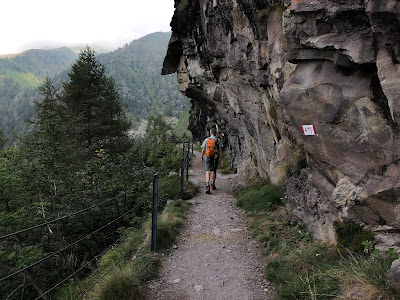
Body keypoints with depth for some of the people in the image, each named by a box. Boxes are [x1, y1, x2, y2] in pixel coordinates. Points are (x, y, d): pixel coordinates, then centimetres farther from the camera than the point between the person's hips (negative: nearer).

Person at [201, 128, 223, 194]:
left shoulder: (206, 140, 2)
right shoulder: (218, 140, -1)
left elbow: (203, 150, 4)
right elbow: (220, 151, -5)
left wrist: (202, 157, 21)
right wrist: (222, 160, -2)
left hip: (208, 158, -1)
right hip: (215, 158, 1)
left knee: (208, 171, -7)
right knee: (214, 171, 20)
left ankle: (207, 185, -27)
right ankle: (212, 185, 31)